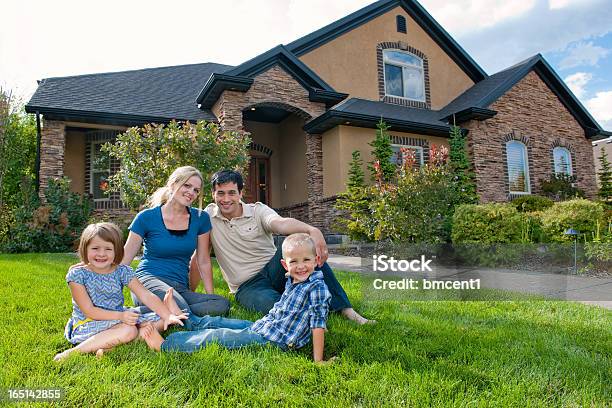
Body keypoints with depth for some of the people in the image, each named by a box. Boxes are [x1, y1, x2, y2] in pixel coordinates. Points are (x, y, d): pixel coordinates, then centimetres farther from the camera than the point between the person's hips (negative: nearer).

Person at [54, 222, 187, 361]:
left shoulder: (122, 272, -2)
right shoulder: (77, 274, -11)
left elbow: (146, 295, -9)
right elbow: (88, 311, -14)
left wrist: (168, 316, -23)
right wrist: (120, 316, -28)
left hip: (118, 318, 5)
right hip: (88, 324, -5)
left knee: (160, 321, -10)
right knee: (128, 331, -31)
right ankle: (74, 352, -23)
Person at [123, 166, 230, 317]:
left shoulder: (200, 218, 7)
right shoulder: (147, 217, -1)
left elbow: (204, 262, 11)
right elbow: (124, 258, 3)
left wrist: (211, 295, 8)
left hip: (181, 288, 5)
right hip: (148, 279, -5)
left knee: (222, 304, -25)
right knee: (181, 309, -36)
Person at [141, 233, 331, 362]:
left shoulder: (317, 287, -19)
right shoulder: (291, 281, 5)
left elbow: (318, 324, -21)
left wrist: (318, 361, -22)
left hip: (271, 340, -8)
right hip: (260, 326, 8)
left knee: (216, 336, -8)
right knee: (217, 322, 19)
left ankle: (164, 344, 4)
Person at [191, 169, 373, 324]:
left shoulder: (258, 210, -3)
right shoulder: (209, 215, 0)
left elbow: (280, 223, -25)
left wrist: (312, 230, -45)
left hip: (272, 269, 1)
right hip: (247, 286, -1)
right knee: (272, 303, -38)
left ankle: (345, 309, -27)